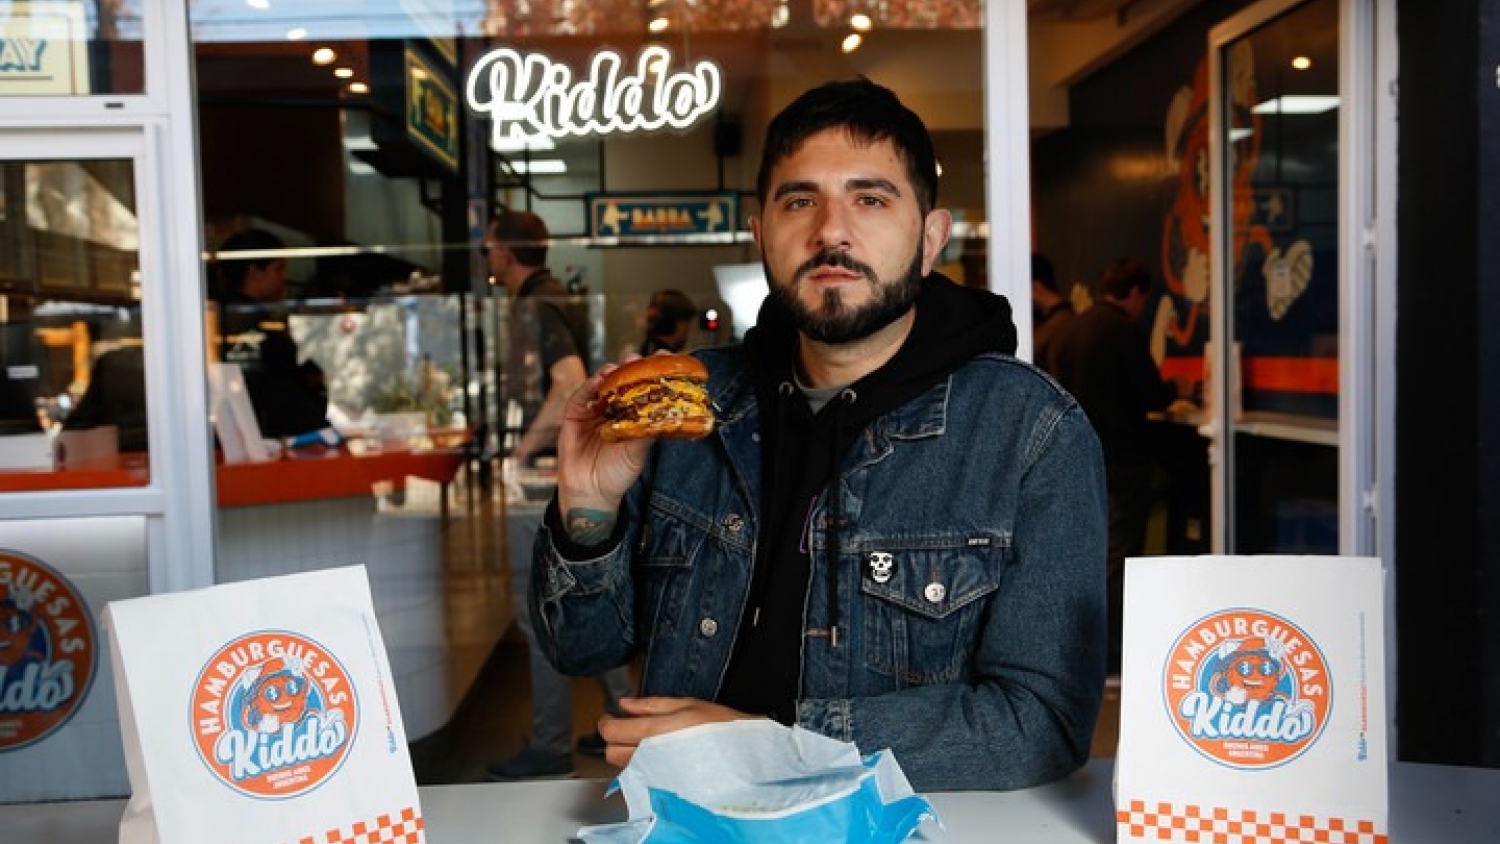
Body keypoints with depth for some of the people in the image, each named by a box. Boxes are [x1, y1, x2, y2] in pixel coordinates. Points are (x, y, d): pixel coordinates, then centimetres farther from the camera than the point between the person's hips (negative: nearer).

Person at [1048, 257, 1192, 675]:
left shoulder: (1070, 330, 9)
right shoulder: (1125, 330, -14)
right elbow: (1150, 396, -14)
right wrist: (1175, 389, 8)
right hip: (1122, 455, -7)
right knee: (1121, 553, -2)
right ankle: (1116, 655, 1)